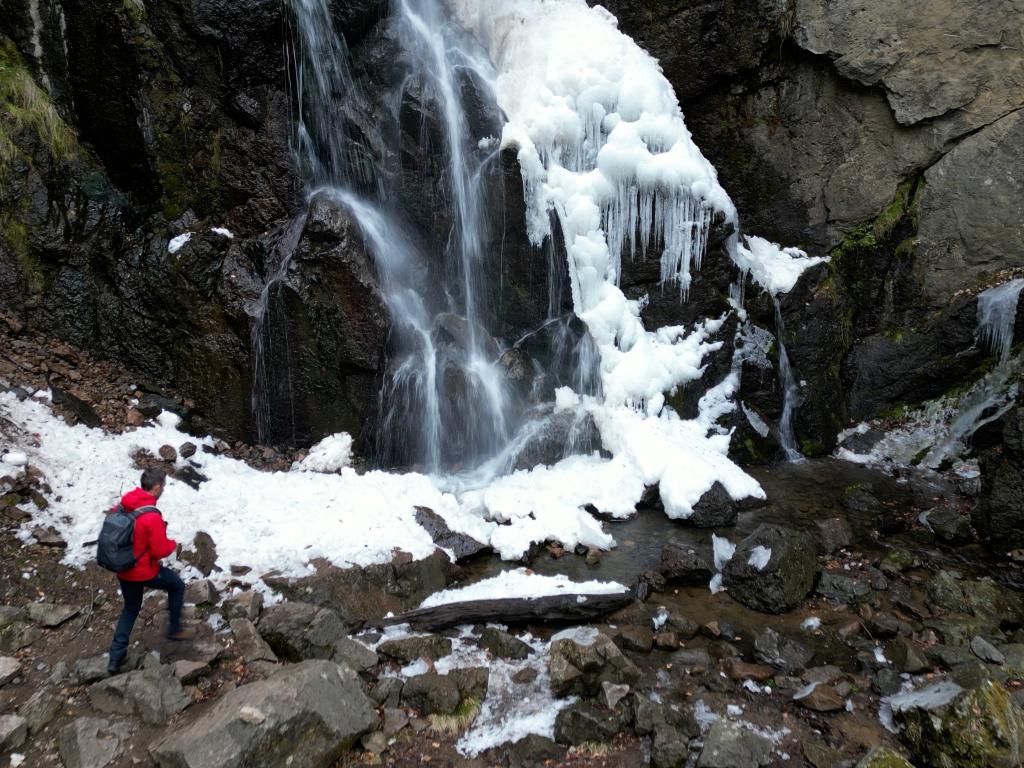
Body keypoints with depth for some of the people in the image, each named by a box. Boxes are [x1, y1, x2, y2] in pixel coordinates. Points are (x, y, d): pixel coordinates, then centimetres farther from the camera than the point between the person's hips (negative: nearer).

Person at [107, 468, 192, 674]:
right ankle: (174, 629, 28)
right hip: (144, 571, -7)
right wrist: (173, 544, -2)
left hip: (123, 569, 7)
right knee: (177, 586, 19)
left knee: (130, 608, 24)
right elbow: (161, 551, -22)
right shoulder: (152, 517, -28)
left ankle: (116, 656, 23)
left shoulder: (123, 505, -6)